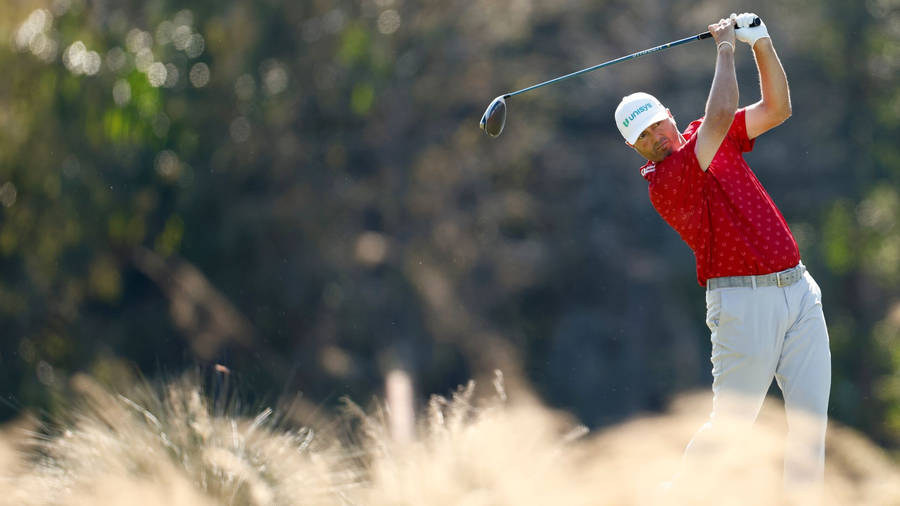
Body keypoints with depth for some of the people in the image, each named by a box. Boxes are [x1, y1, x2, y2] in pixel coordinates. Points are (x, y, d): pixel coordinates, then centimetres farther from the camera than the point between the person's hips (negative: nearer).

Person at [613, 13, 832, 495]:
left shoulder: (707, 139, 13)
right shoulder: (663, 183, -12)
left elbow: (777, 108, 13)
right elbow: (720, 116, -21)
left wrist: (762, 44, 1)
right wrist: (725, 49, -10)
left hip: (798, 289, 7)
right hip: (743, 302, -7)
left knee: (810, 416, 0)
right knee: (731, 423, -3)